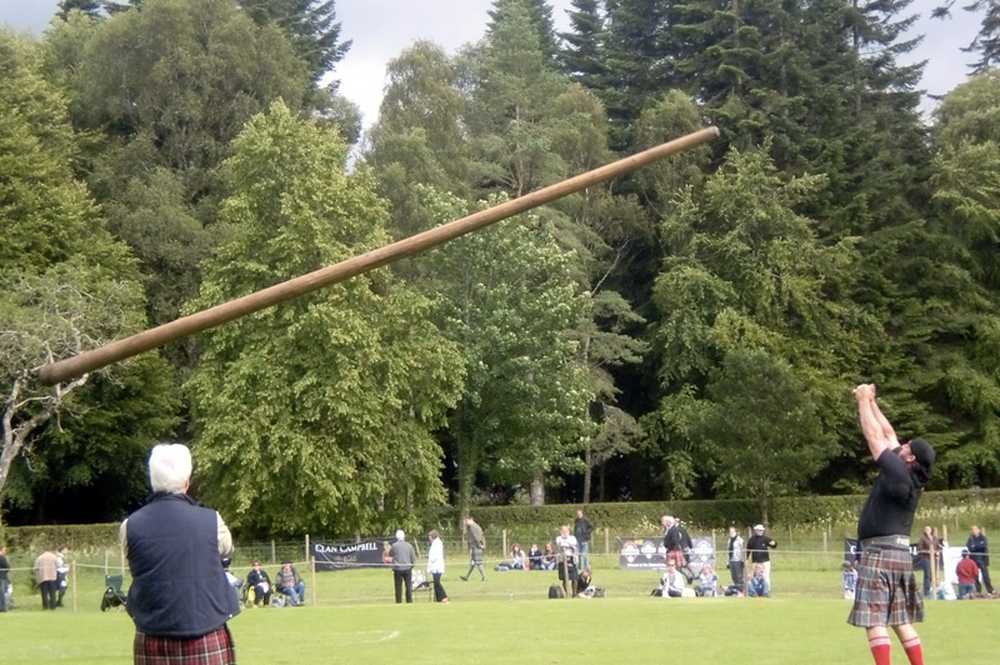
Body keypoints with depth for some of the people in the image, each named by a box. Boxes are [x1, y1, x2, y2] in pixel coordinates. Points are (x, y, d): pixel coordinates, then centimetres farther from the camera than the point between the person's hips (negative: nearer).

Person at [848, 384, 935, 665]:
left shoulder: (898, 472, -14)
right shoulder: (911, 477, 9)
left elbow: (874, 435, -8)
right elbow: (888, 434, 17)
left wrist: (864, 400, 2)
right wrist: (870, 401, 20)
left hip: (880, 553, -9)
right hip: (901, 554, 9)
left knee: (874, 621, -10)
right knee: (901, 622, 13)